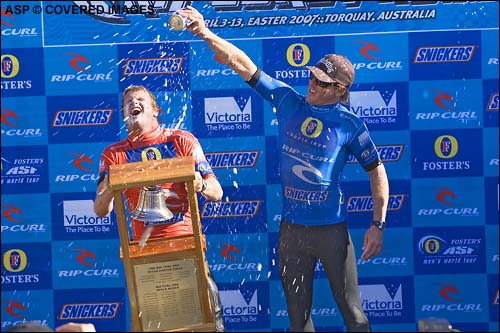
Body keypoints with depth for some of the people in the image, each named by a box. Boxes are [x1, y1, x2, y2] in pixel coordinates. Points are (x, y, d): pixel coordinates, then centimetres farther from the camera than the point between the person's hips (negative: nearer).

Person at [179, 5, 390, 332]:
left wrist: (378, 225, -8)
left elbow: (376, 170, -2)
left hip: (332, 229, -3)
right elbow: (242, 63, -3)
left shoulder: (350, 124, -7)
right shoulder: (289, 101, 1)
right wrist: (205, 33, -12)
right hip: (291, 228, 3)